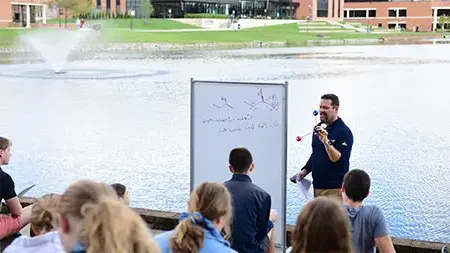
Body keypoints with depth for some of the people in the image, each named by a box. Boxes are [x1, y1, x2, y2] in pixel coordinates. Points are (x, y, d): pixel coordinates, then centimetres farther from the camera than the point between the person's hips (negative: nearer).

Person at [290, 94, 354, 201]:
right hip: (317, 185, 7)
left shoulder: (344, 132, -10)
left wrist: (326, 141, -31)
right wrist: (305, 171, 14)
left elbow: (339, 159, -20)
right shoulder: (318, 128, 13)